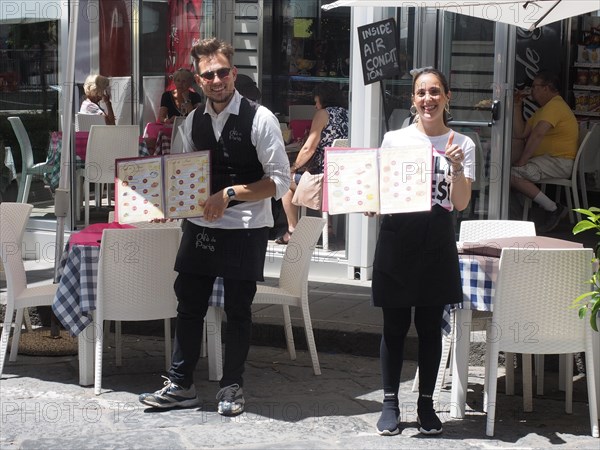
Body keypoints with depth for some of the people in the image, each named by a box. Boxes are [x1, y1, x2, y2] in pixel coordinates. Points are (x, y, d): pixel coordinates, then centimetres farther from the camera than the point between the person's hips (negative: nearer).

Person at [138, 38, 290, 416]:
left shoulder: (259, 119, -11)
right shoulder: (194, 122, 7)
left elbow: (280, 181, -13)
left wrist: (230, 194, -20)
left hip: (244, 229, -5)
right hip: (200, 225, 5)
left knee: (238, 310, 7)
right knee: (189, 305, 9)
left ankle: (232, 387, 22)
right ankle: (181, 385, 21)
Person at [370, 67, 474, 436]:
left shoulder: (462, 145, 4)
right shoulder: (394, 139, 4)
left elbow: (460, 203, -2)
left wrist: (457, 167, -16)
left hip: (437, 240, 0)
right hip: (397, 236, 0)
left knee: (430, 325, 7)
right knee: (395, 325, 5)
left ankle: (426, 403, 18)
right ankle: (390, 403, 15)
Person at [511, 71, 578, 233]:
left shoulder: (555, 105, -14)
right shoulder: (545, 108, 21)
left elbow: (538, 134, -27)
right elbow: (520, 134, 15)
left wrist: (522, 160, -23)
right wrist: (517, 107, 12)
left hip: (559, 163, -11)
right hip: (546, 158, 11)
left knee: (511, 175, -25)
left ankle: (553, 209, -18)